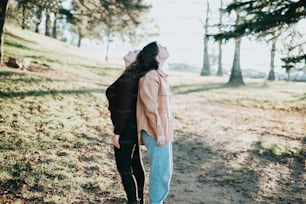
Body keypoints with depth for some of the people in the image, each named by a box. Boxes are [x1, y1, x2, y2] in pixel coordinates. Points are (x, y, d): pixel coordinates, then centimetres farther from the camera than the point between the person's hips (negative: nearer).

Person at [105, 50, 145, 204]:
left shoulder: (126, 78, -21)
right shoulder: (135, 76, 9)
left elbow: (123, 108, -23)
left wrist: (117, 132, -18)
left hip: (126, 128, -10)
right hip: (135, 126, 10)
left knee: (123, 168, -1)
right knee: (135, 164, 18)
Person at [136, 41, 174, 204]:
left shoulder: (159, 75, 14)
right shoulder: (150, 76, -16)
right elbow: (151, 108, -20)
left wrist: (164, 132, 18)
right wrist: (159, 133, -19)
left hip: (163, 131, 10)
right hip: (156, 132, -10)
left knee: (165, 169, 17)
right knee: (160, 170, -1)